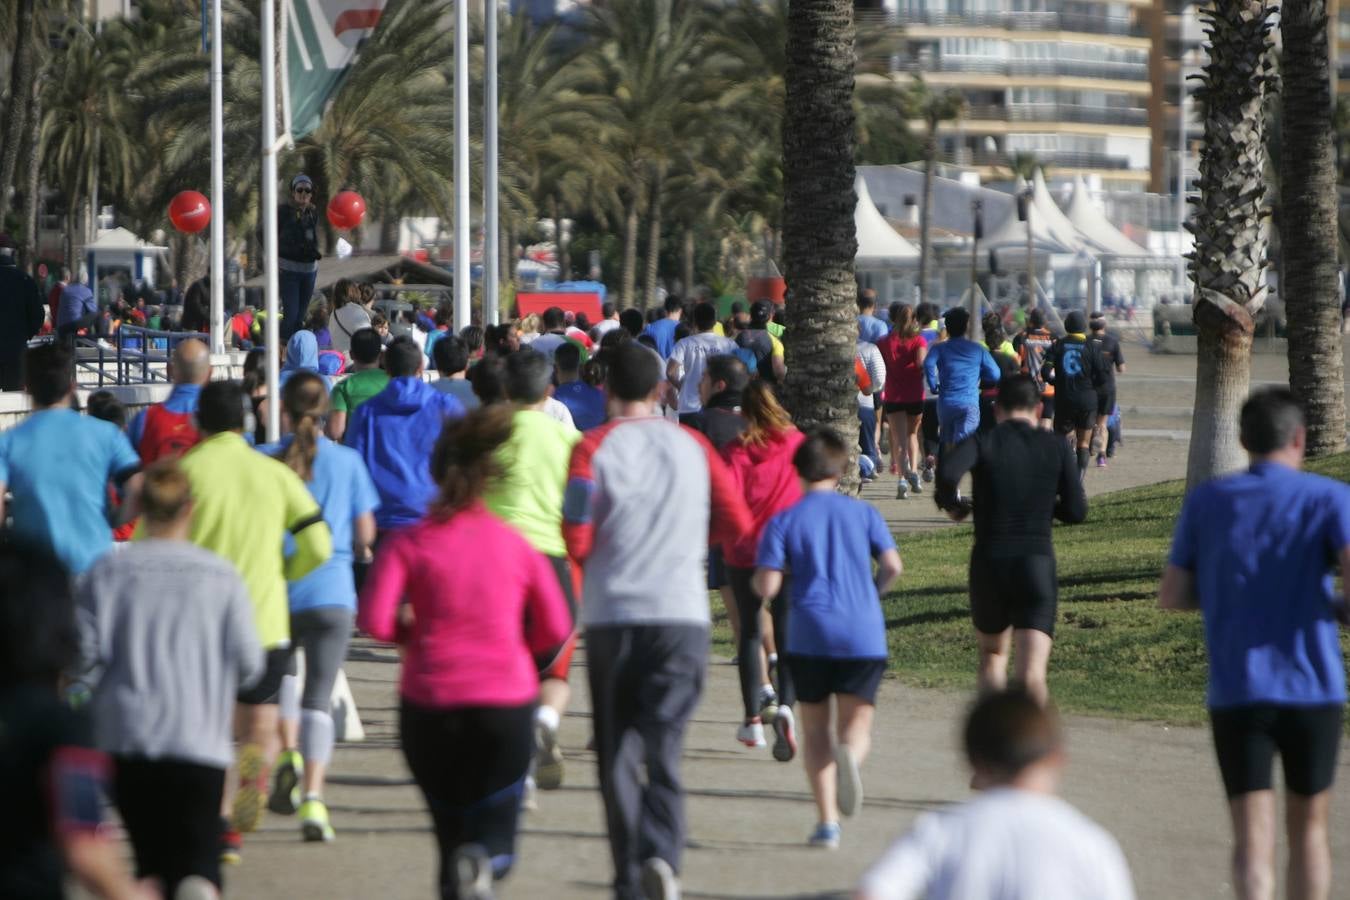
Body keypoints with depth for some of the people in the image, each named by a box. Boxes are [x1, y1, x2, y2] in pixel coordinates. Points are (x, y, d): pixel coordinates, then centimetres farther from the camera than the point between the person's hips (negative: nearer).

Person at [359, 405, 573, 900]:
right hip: (506, 701, 0)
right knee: (493, 839, 4)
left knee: (451, 828, 18)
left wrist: (413, 632, 7)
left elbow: (373, 620, -12)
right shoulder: (517, 547, 3)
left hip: (429, 703, 0)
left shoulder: (408, 544, -3)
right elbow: (556, 629, 6)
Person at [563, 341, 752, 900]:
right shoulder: (693, 446, 8)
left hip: (612, 617, -1)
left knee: (617, 755, 10)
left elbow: (576, 539, -11)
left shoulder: (593, 448, -1)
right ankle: (661, 854, -27)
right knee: (664, 751, -3)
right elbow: (737, 526, 8)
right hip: (683, 615, 1)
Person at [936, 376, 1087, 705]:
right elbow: (1076, 511, 5)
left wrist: (953, 505, 0)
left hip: (989, 564, 1)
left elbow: (947, 471, -21)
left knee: (992, 655, 26)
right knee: (1032, 674, -10)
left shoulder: (983, 443, 0)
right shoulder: (1056, 447, 4)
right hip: (1037, 564, -1)